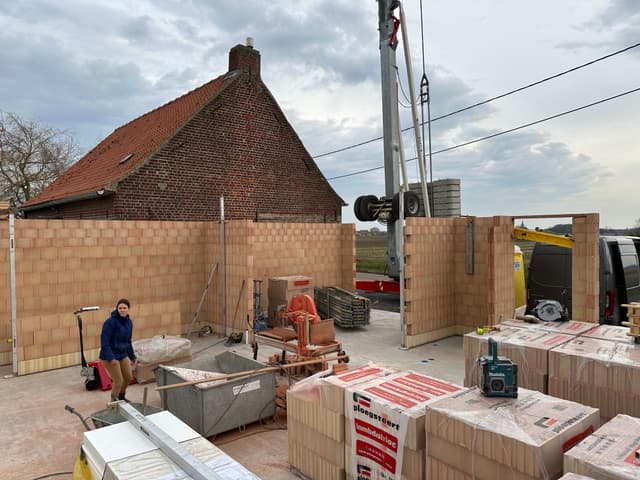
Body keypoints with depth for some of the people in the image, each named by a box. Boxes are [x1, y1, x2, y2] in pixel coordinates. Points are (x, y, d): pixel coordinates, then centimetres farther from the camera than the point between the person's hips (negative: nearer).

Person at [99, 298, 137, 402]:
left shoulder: (129, 322, 2)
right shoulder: (110, 322, -21)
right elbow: (104, 342, -23)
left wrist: (132, 356, 16)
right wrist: (111, 358, -30)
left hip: (123, 355, 8)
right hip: (110, 356, -8)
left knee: (128, 377, 20)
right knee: (118, 382, -3)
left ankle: (121, 397, 46)